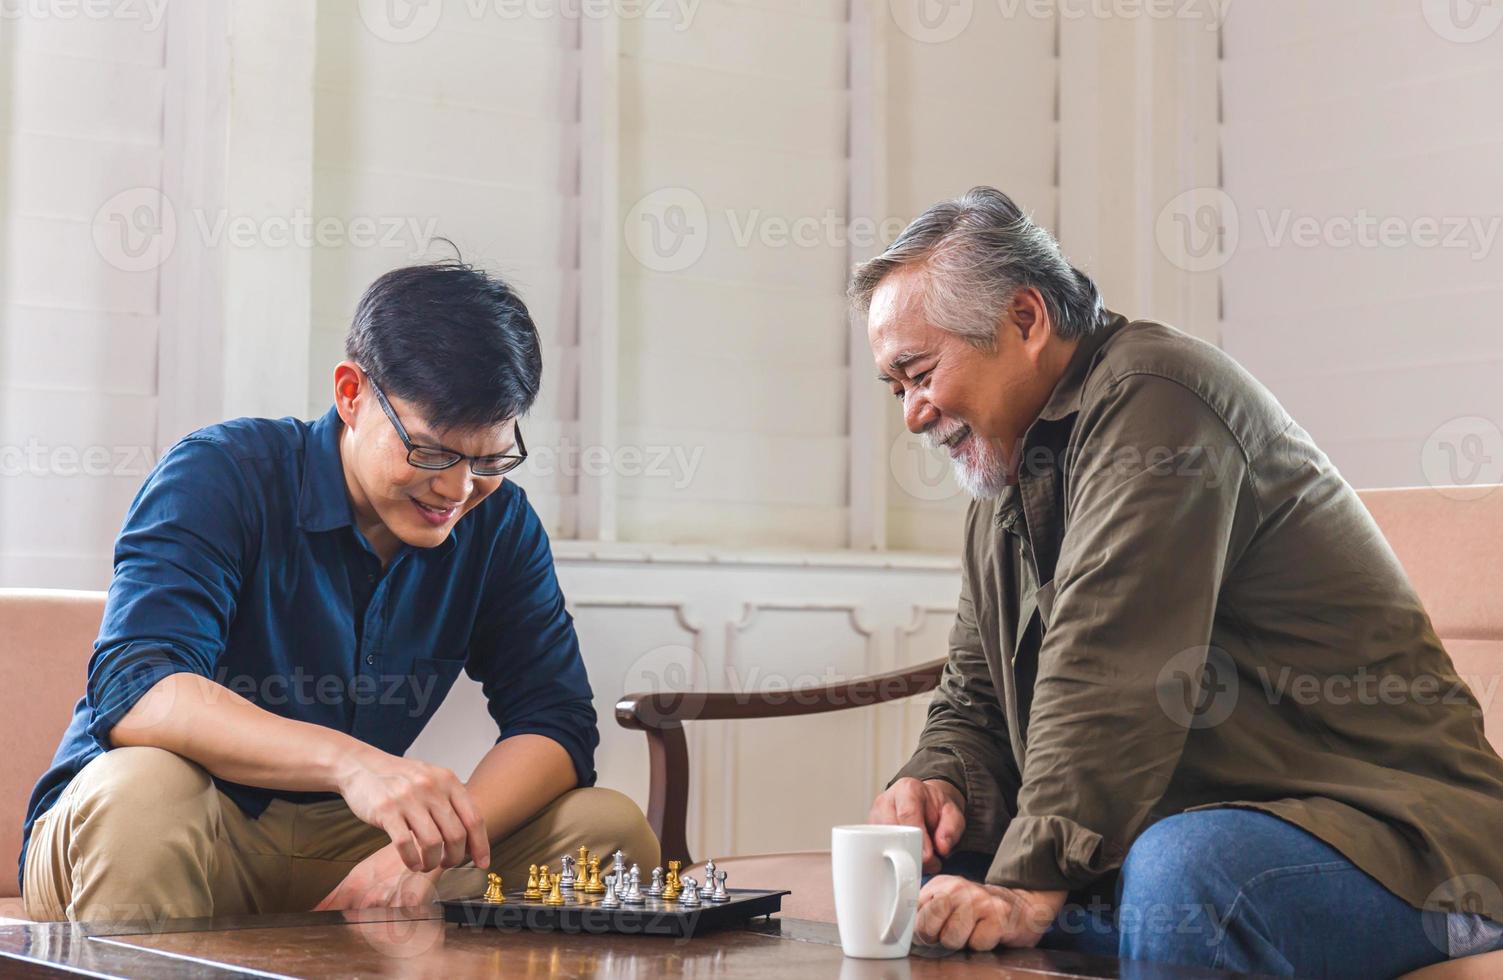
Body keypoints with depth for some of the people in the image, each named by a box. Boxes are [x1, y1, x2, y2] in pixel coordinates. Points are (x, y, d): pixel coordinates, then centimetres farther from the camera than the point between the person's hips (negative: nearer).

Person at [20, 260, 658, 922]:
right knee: (142, 794, -38)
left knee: (610, 826, -12)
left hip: (345, 841, 4)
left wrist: (429, 848, -27)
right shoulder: (221, 477, -15)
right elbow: (135, 693, -29)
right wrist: (348, 761, -46)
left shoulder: (498, 523, 1)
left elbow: (557, 720, -6)